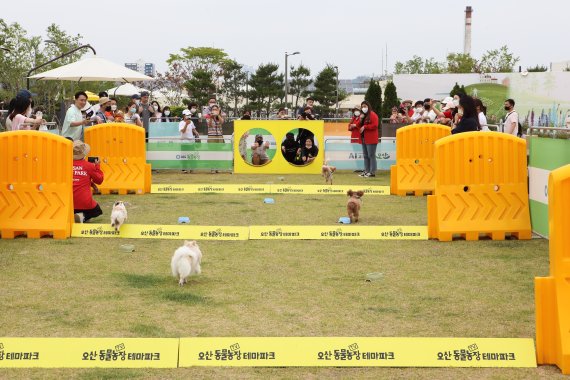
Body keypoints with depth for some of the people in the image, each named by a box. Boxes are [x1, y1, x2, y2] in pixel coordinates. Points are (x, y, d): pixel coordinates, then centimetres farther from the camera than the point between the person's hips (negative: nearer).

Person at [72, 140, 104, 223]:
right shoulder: (89, 166, -10)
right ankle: (83, 216, -6)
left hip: (69, 203, 3)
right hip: (85, 202, -3)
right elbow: (99, 180, 3)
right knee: (97, 211, 27)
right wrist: (97, 166, 12)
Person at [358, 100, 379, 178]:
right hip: (364, 139, 9)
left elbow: (375, 125, -17)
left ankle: (372, 172, -8)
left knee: (371, 155, -8)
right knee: (365, 156, 11)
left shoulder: (372, 115, -7)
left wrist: (365, 127, -14)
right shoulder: (363, 115, 19)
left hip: (371, 139, -9)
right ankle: (366, 171, 15)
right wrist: (361, 119, 0)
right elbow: (359, 126, 19)